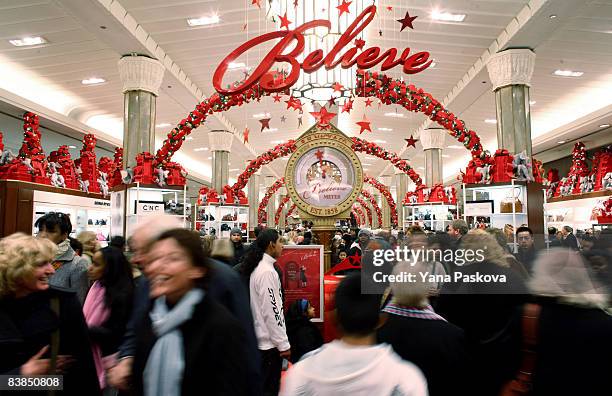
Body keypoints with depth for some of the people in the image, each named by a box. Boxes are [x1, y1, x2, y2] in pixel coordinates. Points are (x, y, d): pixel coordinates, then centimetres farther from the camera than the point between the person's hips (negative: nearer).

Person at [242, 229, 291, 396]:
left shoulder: (257, 267, 9)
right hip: (269, 342, -9)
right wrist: (283, 344, -17)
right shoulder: (267, 271, -20)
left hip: (260, 339, 9)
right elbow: (271, 311, -22)